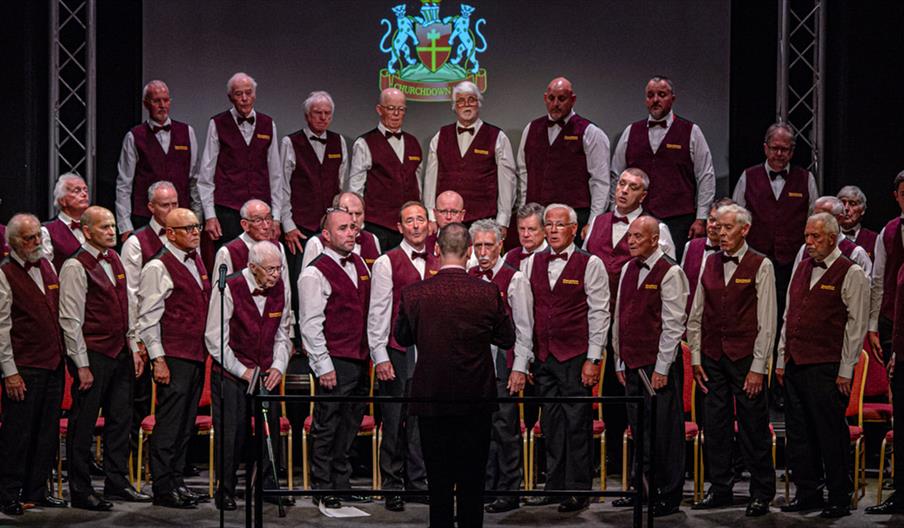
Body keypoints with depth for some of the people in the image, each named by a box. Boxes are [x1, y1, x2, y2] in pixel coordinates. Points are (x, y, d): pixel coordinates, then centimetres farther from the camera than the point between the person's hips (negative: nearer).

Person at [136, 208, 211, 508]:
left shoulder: (197, 263, 15)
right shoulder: (158, 268, -9)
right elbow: (148, 318, -11)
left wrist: (209, 348, 19)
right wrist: (158, 359, -15)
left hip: (197, 356, 8)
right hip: (173, 357, -8)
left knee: (186, 424, 13)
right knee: (169, 424, -5)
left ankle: (176, 479, 21)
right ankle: (163, 489, 0)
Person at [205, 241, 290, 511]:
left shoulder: (280, 288, 0)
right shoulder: (229, 289, -14)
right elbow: (215, 339, -10)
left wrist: (278, 367, -2)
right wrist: (242, 371, -11)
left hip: (267, 374, 4)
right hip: (230, 374, -4)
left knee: (270, 428, 2)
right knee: (231, 433, -4)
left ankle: (268, 485, 15)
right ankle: (225, 491, 8)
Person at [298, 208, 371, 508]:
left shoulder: (360, 265, 12)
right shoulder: (316, 273, -11)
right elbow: (310, 325, -13)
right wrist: (324, 367, -15)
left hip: (359, 360, 8)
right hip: (334, 363, -7)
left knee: (350, 427, 15)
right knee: (326, 428, -1)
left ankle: (342, 483, 25)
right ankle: (322, 490, 8)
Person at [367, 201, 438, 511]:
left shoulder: (436, 265, 13)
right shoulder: (387, 262, -1)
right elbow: (378, 312, -4)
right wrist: (380, 356, -9)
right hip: (398, 353, -4)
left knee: (423, 420, 7)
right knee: (395, 423, 0)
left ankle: (419, 483, 16)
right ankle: (392, 487, 9)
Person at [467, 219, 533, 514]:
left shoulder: (514, 279, -5)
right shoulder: (469, 277, 10)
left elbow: (524, 329, -5)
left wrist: (520, 368, -10)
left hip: (503, 364, -5)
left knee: (505, 428, -3)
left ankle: (509, 492, 5)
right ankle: (485, 488, 17)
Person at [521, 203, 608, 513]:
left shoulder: (590, 264, -3)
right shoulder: (531, 263, 10)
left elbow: (599, 314, -4)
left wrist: (592, 360, -8)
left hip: (576, 357, -4)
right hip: (542, 357, 4)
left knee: (577, 424, -2)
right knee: (551, 424, 10)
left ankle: (578, 491, 4)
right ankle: (554, 485, 18)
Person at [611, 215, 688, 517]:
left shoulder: (670, 272, -9)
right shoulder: (627, 269, 13)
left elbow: (673, 324, -12)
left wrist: (661, 368, -14)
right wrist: (620, 361, 15)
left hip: (659, 366, -7)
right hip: (632, 364, 7)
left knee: (664, 432, -3)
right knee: (639, 430, 13)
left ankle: (668, 497, 4)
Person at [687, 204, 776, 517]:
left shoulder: (760, 266, -4)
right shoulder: (710, 263, 10)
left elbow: (767, 322, -6)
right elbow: (696, 315, 13)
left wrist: (758, 367, -10)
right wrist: (695, 357, 8)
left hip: (746, 359, -4)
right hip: (712, 358, 5)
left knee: (753, 429, 0)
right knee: (715, 426, 8)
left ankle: (761, 494, 9)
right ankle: (720, 489, 19)